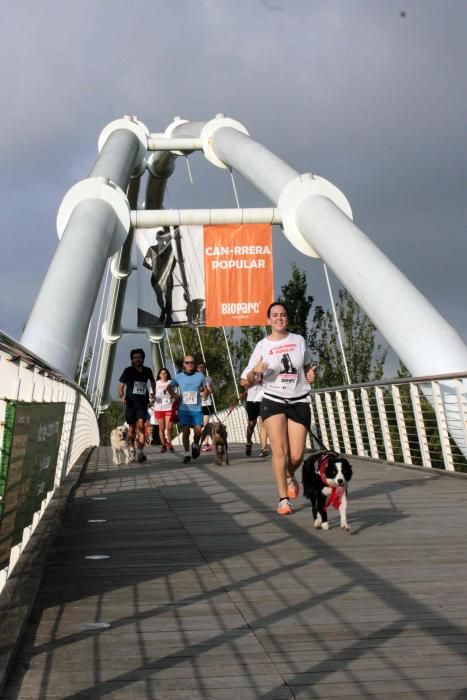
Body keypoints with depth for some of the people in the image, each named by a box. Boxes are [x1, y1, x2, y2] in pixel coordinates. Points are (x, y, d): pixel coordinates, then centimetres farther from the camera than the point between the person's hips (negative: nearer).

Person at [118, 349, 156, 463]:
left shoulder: (147, 371, 6)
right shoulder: (128, 371, -1)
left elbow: (152, 381, 28)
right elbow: (121, 386, -2)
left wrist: (154, 393, 19)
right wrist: (122, 396, -21)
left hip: (143, 403, 1)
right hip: (130, 402, 0)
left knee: (141, 426, -16)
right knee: (132, 428, 9)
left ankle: (140, 452, -21)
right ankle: (131, 450, 30)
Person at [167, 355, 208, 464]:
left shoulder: (200, 376, 3)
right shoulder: (178, 376, 3)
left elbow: (205, 389, 17)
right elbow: (169, 387, 16)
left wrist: (204, 393, -4)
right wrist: (174, 396, 0)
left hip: (197, 409, 0)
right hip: (184, 409, 0)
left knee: (198, 431, -8)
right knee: (185, 431, -6)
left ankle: (195, 445, 23)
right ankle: (186, 454, 6)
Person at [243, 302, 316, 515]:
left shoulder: (299, 340, 7)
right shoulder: (262, 346, 1)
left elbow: (307, 366, 24)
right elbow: (249, 380, 2)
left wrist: (310, 375, 1)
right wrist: (255, 371, -21)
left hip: (299, 402, 2)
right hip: (273, 401, -2)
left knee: (297, 455, -3)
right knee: (279, 450, -13)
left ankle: (290, 477, 32)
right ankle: (283, 499, -3)